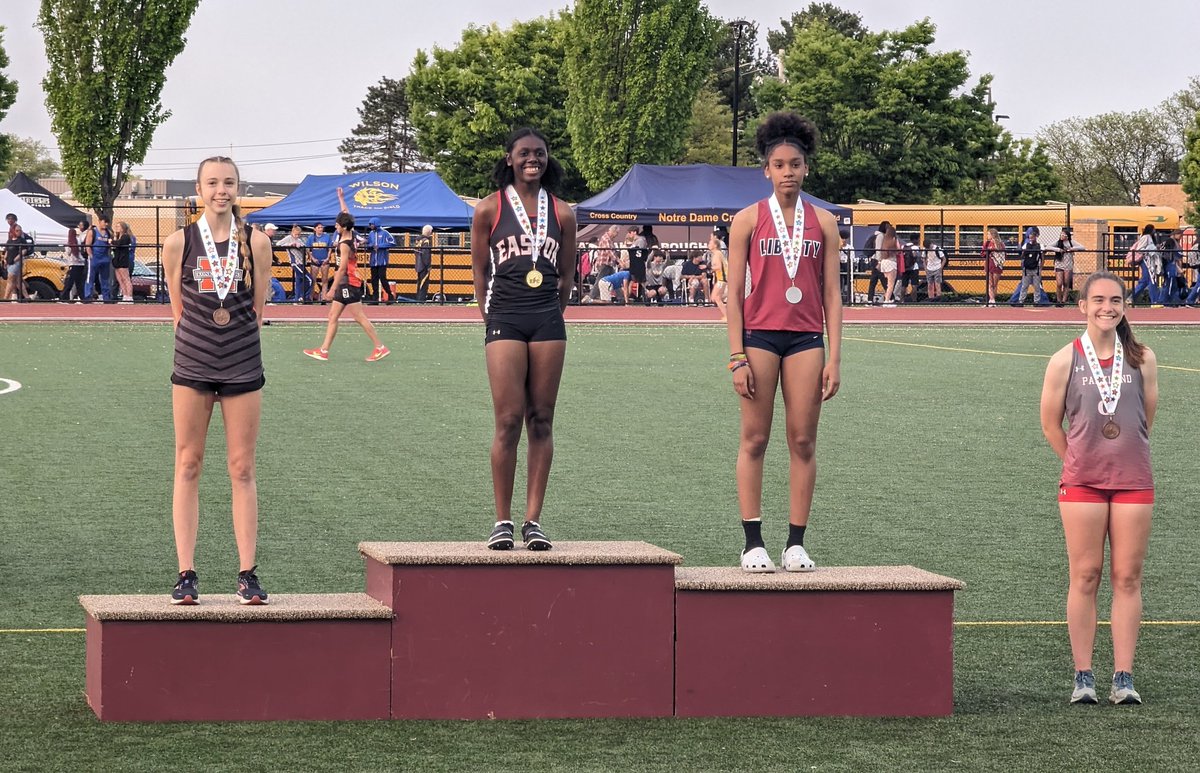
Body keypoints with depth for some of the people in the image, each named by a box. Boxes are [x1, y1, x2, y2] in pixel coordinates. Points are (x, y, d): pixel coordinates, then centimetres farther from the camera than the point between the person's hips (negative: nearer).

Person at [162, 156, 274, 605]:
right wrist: (197, 343, 8)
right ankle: (186, 574, 5)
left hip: (243, 366, 0)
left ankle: (247, 574, 5)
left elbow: (258, 307, 7)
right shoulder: (179, 243, -1)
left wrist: (238, 344, 7)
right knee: (187, 467, 2)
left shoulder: (255, 243, -1)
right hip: (192, 365, 0)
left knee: (242, 470, 2)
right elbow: (177, 307, 9)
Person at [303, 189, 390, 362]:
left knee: (360, 318, -8)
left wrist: (332, 289, -19)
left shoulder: (344, 245, -18)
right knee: (333, 316, 8)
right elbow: (346, 215, 23)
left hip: (349, 283, -10)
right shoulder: (350, 235, 5)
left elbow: (342, 269, -20)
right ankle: (324, 351, 8)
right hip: (345, 284, 10)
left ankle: (380, 348, -5)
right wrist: (341, 199, 33)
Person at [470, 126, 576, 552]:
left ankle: (534, 520, 5)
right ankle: (502, 521, -2)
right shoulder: (490, 209, 4)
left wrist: (549, 316, 10)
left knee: (541, 422, 2)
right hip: (504, 322, -3)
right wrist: (493, 321, 5)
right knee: (509, 421, -7)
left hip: (548, 323, 3)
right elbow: (480, 272, 7)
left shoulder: (561, 213, 10)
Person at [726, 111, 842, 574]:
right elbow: (734, 292, 1)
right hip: (759, 335, -2)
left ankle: (796, 544, 6)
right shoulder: (749, 219, 3)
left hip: (806, 339, 2)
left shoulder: (822, 222, 9)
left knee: (803, 442, 1)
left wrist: (834, 358, 2)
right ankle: (753, 543, 3)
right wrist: (737, 357, -6)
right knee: (754, 440, -1)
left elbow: (831, 294, 8)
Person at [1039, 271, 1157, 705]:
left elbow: (1146, 419, 11)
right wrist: (1081, 461, 10)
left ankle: (1123, 678, 4)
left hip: (1133, 481, 1)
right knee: (1085, 577, 0)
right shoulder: (1065, 361, -1)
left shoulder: (1142, 359, 3)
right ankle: (1083, 677, 5)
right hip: (1081, 483, -1)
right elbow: (1051, 424, 6)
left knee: (1128, 578, 1)